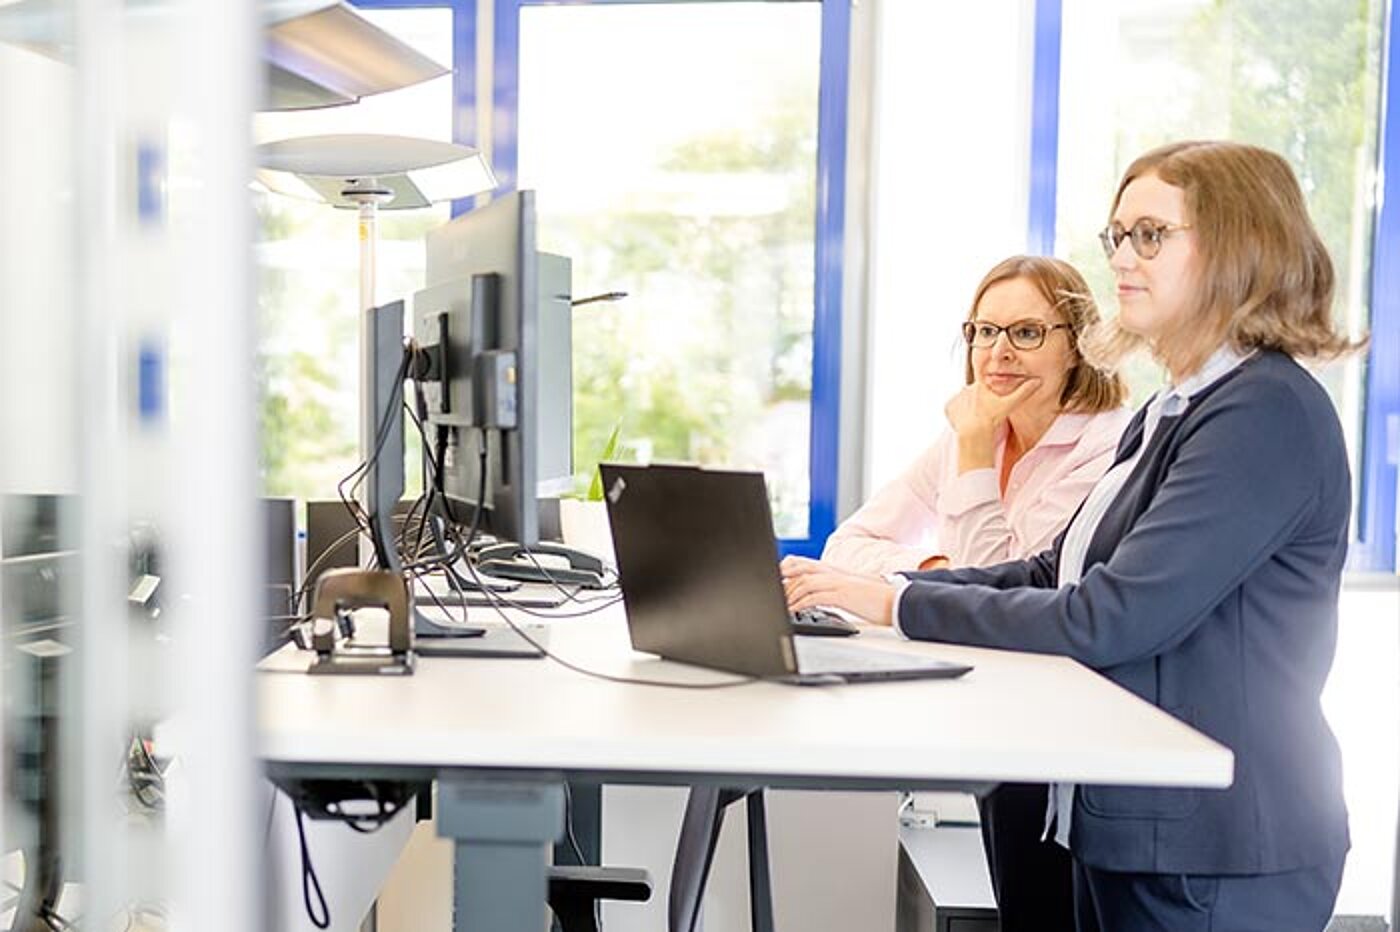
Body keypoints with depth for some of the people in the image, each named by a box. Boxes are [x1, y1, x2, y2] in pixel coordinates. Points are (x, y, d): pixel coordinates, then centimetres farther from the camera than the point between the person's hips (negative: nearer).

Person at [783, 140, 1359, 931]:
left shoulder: (1268, 412, -18)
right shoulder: (1174, 411, 13)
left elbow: (1113, 618, -24)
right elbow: (1055, 575, 9)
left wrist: (899, 605, -19)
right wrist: (864, 589, -2)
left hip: (1216, 859, -9)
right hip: (1132, 829, 9)